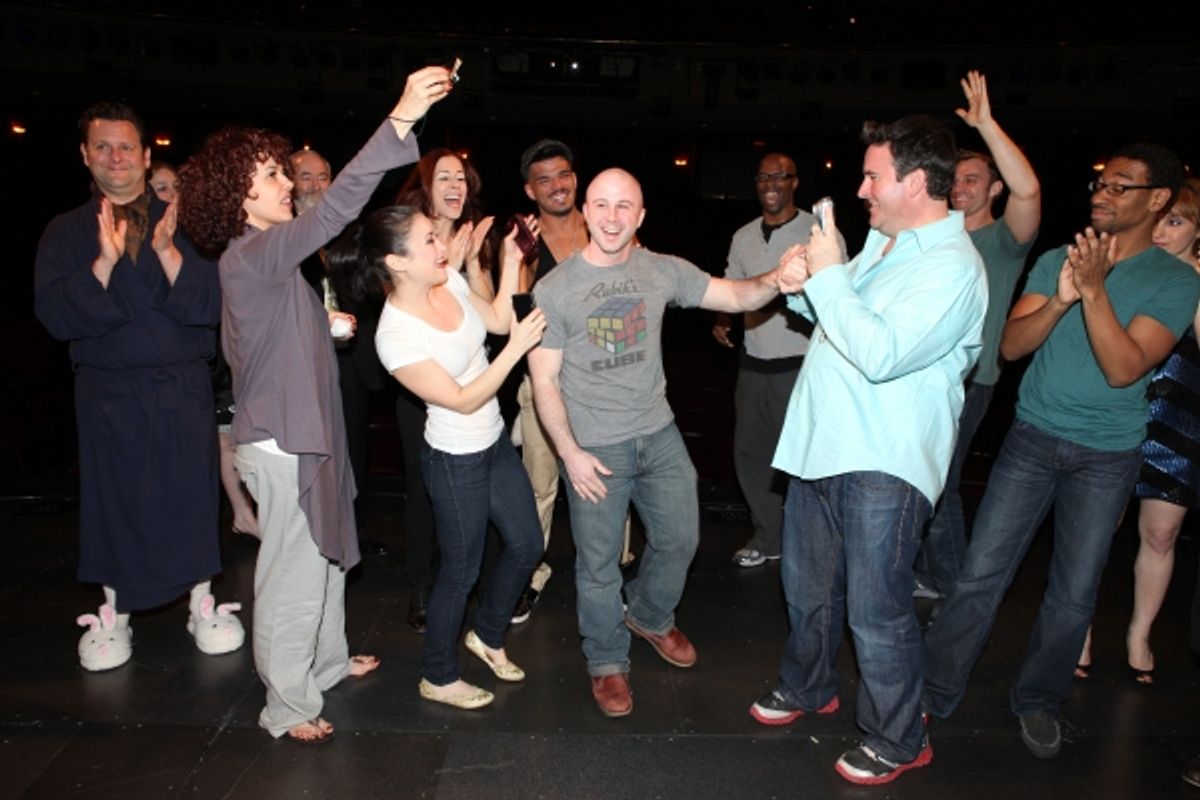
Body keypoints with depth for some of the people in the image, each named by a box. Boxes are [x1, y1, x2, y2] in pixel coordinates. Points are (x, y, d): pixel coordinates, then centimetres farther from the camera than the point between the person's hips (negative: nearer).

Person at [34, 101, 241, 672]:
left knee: (192, 492, 5)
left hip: (182, 388, 0)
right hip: (107, 393, 1)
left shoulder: (180, 222, 3)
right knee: (112, 500, 9)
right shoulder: (65, 232, 5)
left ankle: (202, 604, 23)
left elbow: (210, 305, -8)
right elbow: (55, 314, -9)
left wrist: (167, 251, -21)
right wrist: (104, 262, -21)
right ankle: (113, 615, 27)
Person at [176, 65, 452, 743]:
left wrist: (329, 326, 10)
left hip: (304, 434, 10)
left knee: (325, 559, 22)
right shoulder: (249, 257, -20)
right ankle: (288, 706, 22)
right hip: (281, 444, -10)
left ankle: (328, 662, 42)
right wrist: (401, 120, -39)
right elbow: (336, 210, -35)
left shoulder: (265, 259, 12)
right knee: (294, 575, 4)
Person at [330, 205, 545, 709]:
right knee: (460, 571, 10)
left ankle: (487, 634, 45)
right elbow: (463, 400, -23)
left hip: (494, 441, 8)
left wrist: (511, 261, 0)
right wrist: (516, 348, -26)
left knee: (526, 543, 19)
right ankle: (439, 678, 35)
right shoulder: (396, 337, -27)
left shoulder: (450, 282, -7)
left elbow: (498, 320, 9)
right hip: (457, 461, -8)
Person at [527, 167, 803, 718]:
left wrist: (776, 279, -24)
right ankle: (607, 662, 34)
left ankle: (649, 616, 48)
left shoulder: (663, 271, -1)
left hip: (658, 434, 4)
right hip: (593, 446, -4)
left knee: (680, 538, 17)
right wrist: (570, 453, -15)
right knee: (599, 563, 9)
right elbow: (544, 381, -9)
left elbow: (736, 296, -2)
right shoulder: (554, 290, -11)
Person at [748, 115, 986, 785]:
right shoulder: (884, 241, 12)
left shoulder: (951, 266, -17)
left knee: (877, 610, 1)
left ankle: (897, 740, 23)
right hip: (822, 442, 9)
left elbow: (880, 353, -28)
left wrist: (830, 275, -20)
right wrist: (805, 286, 2)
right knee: (808, 585, 21)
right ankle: (808, 687, 43)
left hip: (884, 461, -9)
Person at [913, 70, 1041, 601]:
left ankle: (952, 589, 16)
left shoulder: (1004, 239, -7)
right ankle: (925, 573, 32)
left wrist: (986, 124, -30)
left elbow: (1028, 189, -29)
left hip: (964, 381, -7)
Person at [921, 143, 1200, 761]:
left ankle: (1039, 700, 29)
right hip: (1033, 437, 1)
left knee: (1075, 592, 8)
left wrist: (1094, 292, -26)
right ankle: (935, 692, 12)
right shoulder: (1056, 260, 2)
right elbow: (1010, 345, -7)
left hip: (1107, 456, -1)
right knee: (981, 572, -2)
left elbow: (1123, 370, -17)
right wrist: (1060, 300, -23)